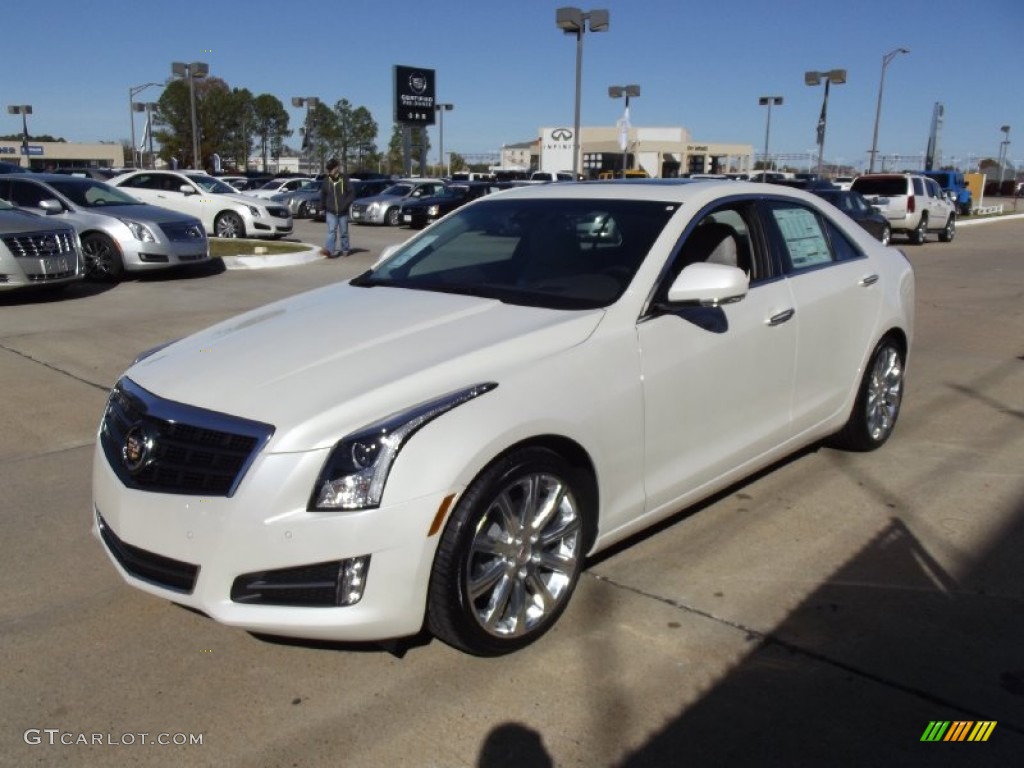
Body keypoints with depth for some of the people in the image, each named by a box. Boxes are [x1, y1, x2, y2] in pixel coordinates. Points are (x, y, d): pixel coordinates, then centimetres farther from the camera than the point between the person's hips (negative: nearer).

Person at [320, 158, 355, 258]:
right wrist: (324, 207, 11)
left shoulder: (344, 179, -5)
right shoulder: (326, 181, 2)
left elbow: (352, 194, -5)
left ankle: (345, 249, 24)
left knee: (343, 232, 9)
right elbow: (322, 195, 15)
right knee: (331, 232, -10)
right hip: (331, 212, 1)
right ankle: (329, 250, -20)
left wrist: (345, 204, -14)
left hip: (343, 212, -1)